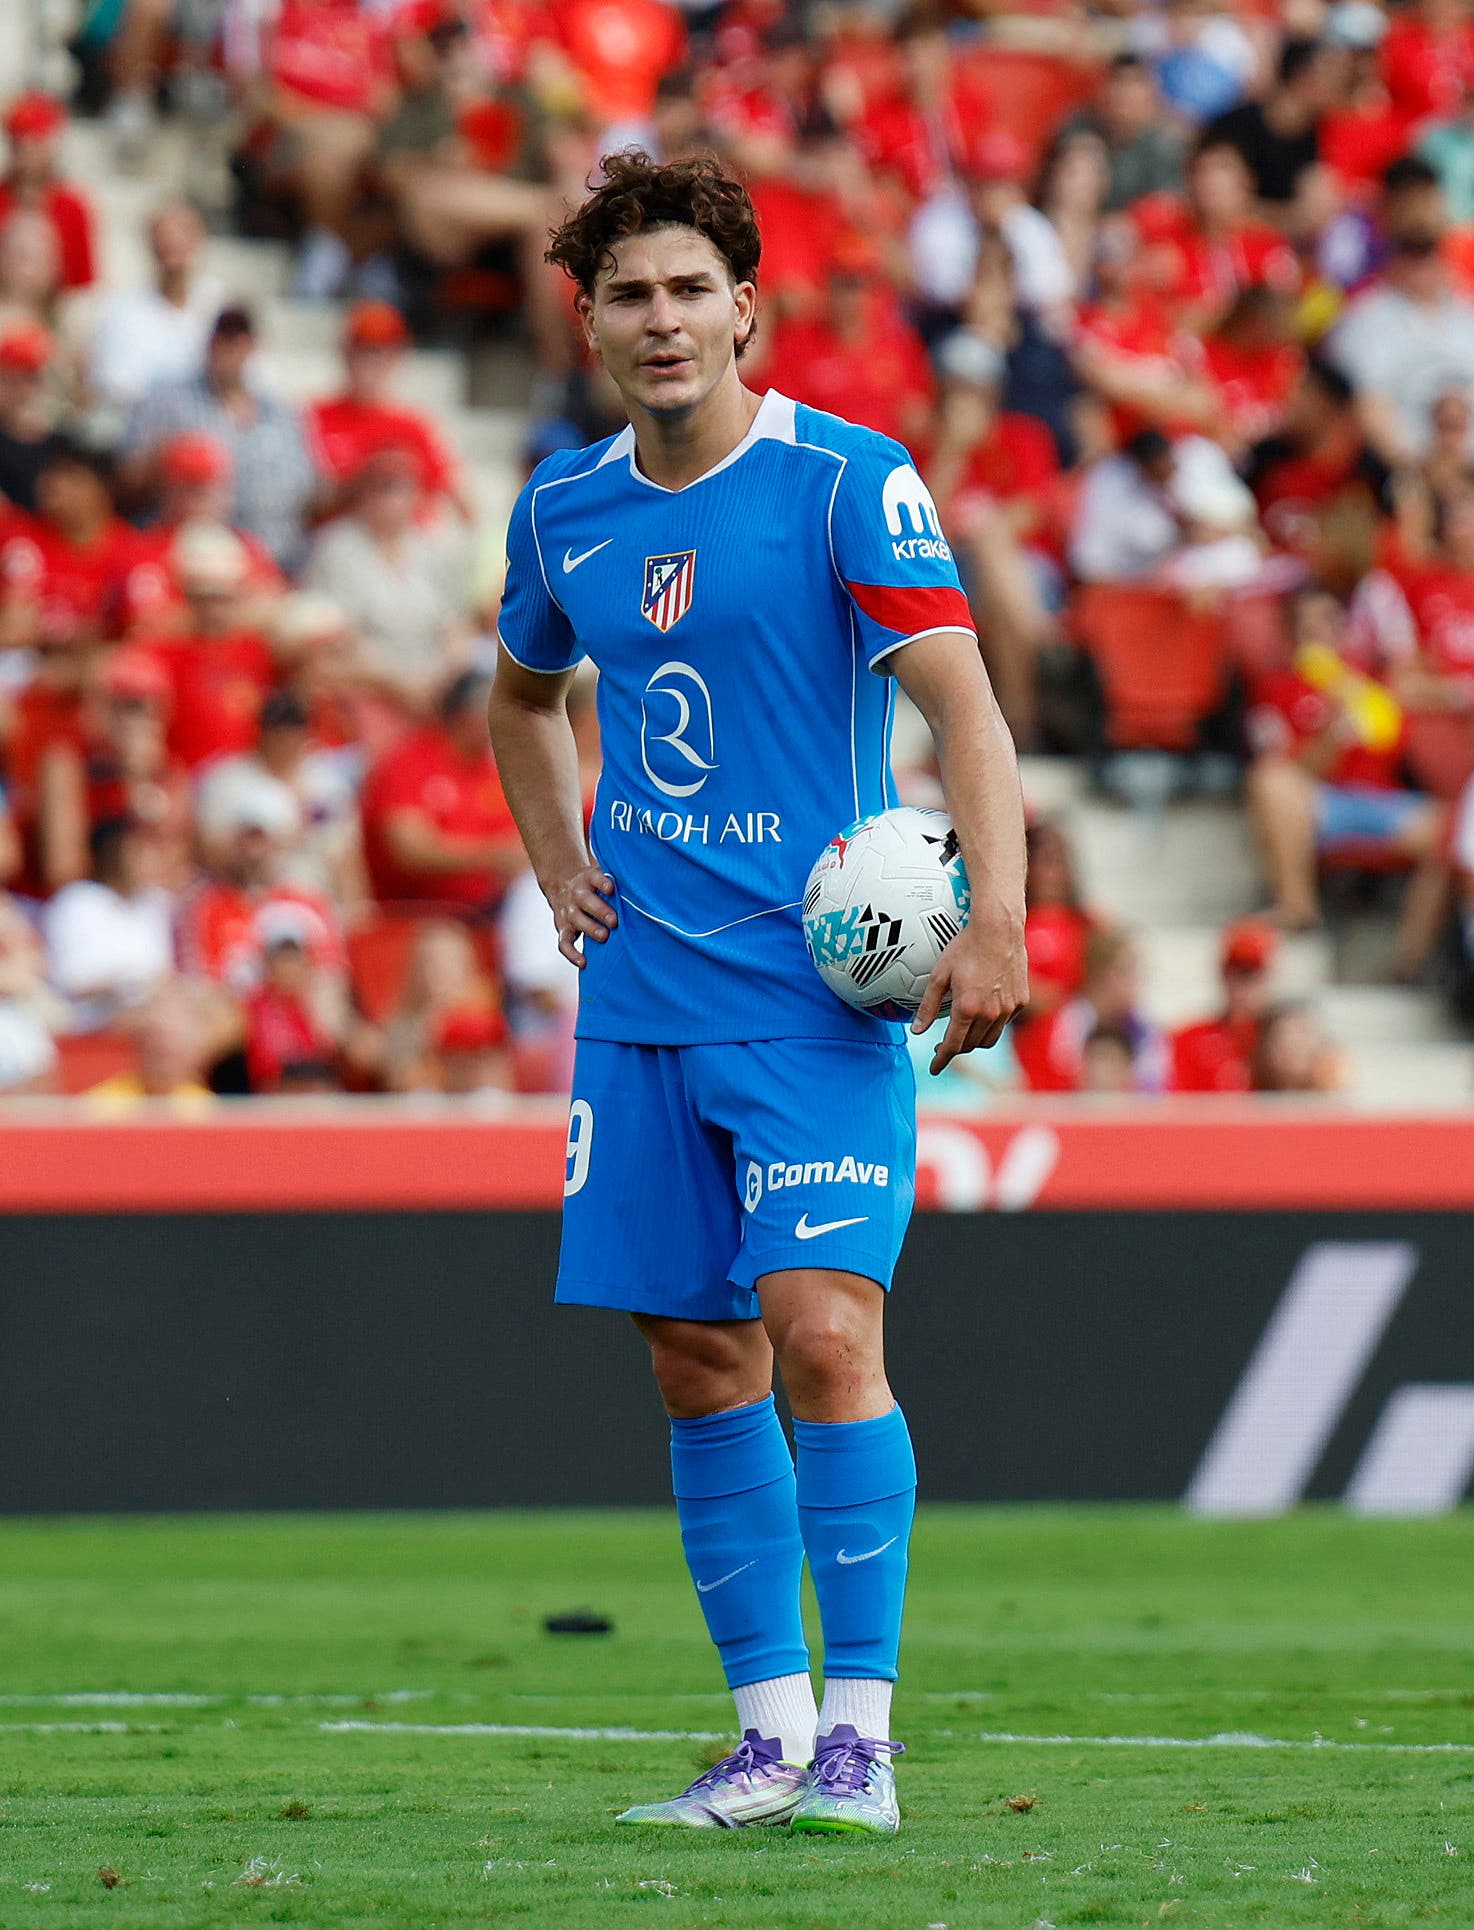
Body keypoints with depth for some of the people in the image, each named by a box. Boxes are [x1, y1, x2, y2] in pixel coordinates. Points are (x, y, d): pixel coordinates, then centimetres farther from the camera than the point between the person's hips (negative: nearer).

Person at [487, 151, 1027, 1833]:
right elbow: (523, 697, 29)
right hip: (641, 992, 5)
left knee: (823, 1332, -16)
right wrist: (559, 867, 13)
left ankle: (860, 1733, -12)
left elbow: (959, 699, -14)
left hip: (824, 987, -5)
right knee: (699, 1363, 5)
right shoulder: (562, 512, 9)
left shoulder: (848, 482, -7)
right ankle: (770, 1738, 13)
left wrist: (993, 921, -25)